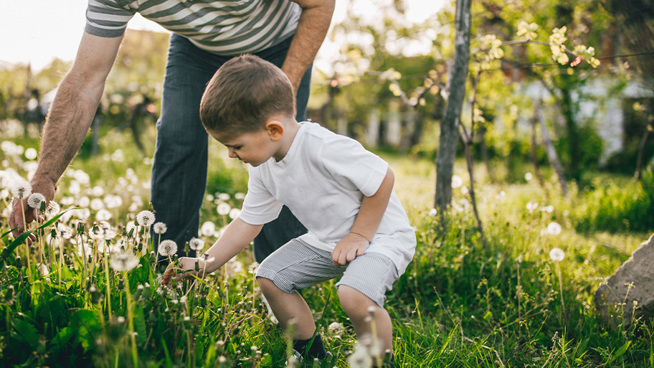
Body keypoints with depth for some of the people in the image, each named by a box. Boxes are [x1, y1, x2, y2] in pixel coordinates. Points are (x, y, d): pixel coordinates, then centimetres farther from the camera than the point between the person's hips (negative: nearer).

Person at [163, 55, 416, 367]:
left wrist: (358, 236, -20)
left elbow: (382, 179, -25)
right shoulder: (263, 168, -3)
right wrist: (203, 265, 0)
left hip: (380, 233, -9)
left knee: (355, 295, -34)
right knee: (269, 277, 4)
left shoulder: (325, 148, -32)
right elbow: (248, 223, 5)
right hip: (326, 240, 9)